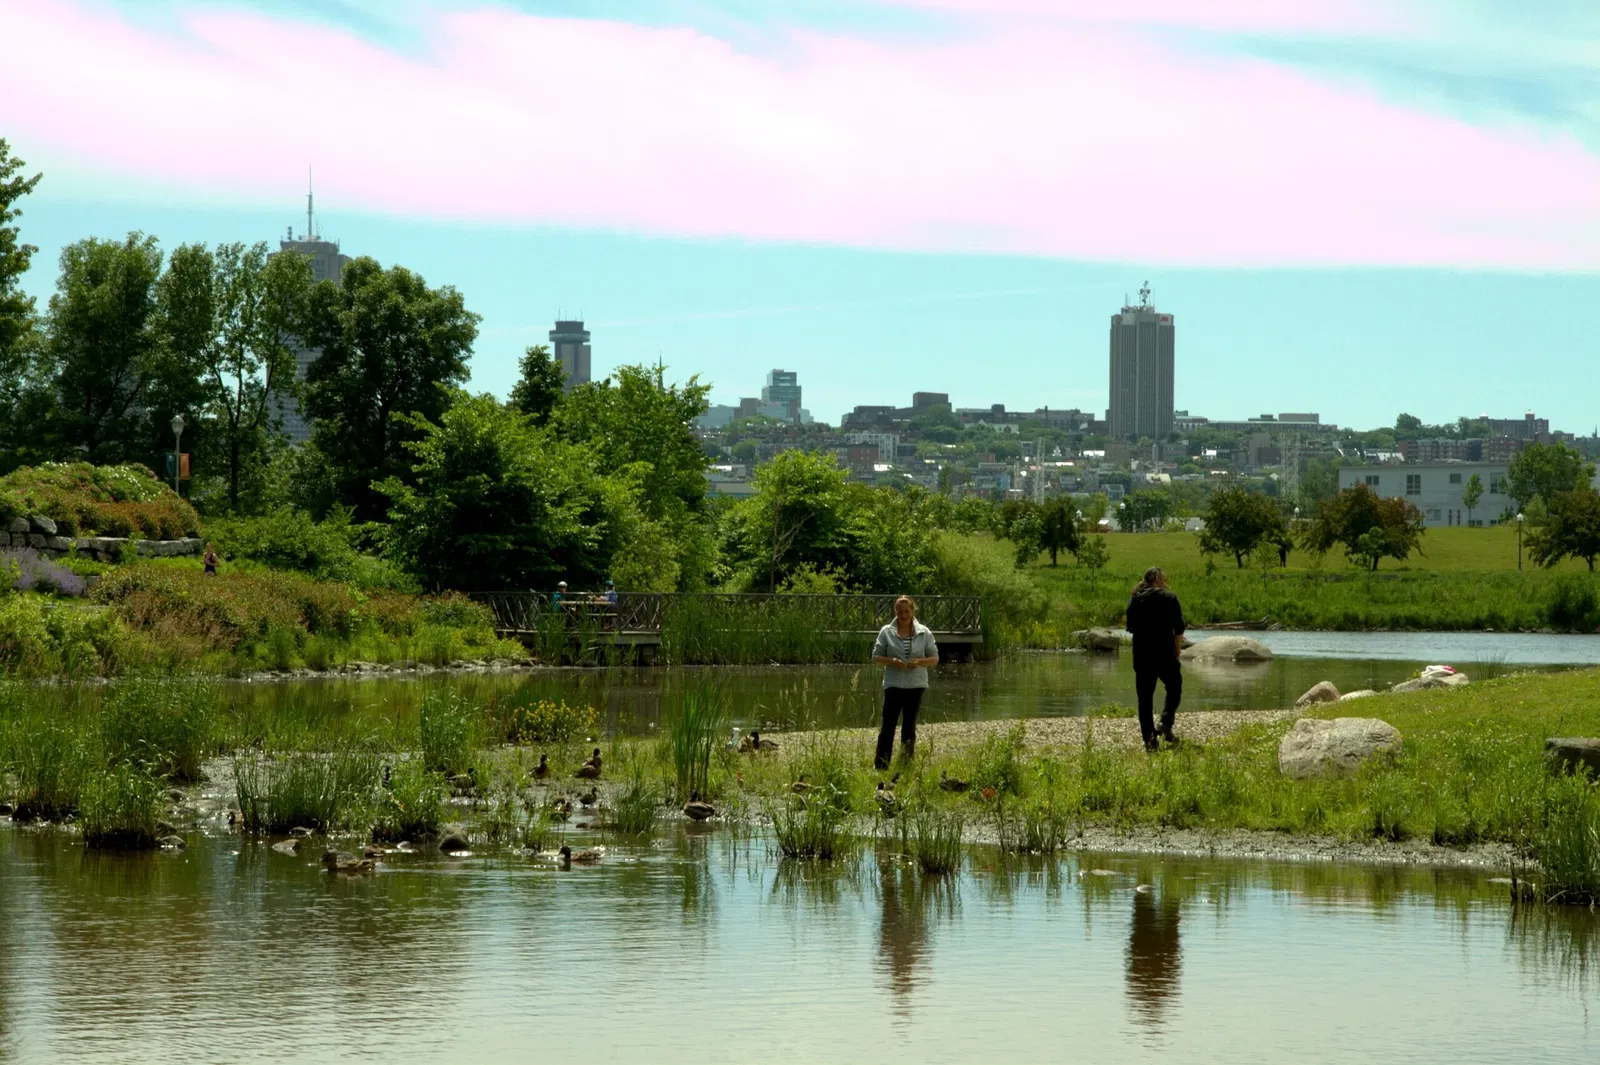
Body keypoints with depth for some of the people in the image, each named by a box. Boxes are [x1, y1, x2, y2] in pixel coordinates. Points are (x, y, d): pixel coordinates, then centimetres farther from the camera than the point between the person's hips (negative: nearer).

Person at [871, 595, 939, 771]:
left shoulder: (924, 633, 3)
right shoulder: (886, 632, 1)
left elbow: (934, 658, 5)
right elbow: (876, 656, 3)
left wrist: (919, 661, -15)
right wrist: (891, 661, -17)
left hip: (916, 685, 2)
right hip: (893, 685, -2)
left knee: (909, 727, 9)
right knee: (888, 725, -6)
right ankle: (880, 766, -5)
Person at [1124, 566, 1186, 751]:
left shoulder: (1134, 601, 7)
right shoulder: (1168, 599, -6)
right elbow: (1179, 630, -6)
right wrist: (1177, 650, 7)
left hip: (1141, 656, 4)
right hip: (1164, 654, -4)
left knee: (1145, 697, 8)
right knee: (1174, 688, 17)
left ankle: (1148, 739, 4)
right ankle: (1165, 724, -3)